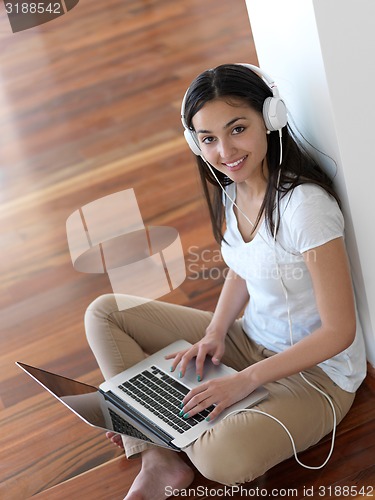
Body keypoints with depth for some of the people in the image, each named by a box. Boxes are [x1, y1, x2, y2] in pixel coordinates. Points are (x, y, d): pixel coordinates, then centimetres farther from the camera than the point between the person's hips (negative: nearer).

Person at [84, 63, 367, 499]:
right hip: (250, 339, 8)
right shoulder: (231, 187, -4)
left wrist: (245, 380, -24)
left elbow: (339, 331, -24)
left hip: (317, 369, -8)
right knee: (103, 314, 2)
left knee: (224, 457, -37)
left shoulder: (305, 206, -29)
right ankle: (160, 461, -8)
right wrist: (214, 333, -5)